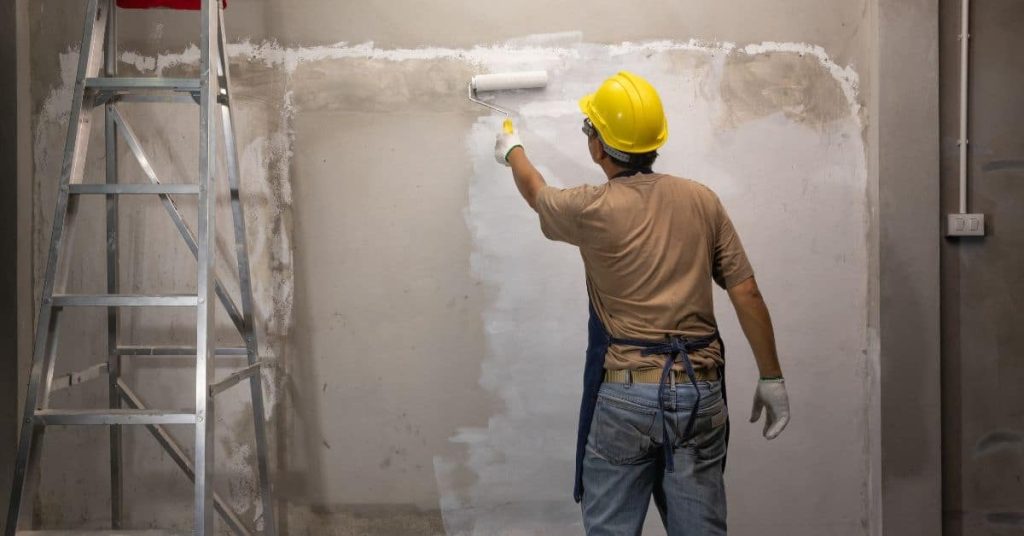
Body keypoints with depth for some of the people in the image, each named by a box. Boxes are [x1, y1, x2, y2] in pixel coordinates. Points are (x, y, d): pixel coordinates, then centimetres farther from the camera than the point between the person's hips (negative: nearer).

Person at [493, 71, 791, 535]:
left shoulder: (594, 210, -6)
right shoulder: (701, 200, 3)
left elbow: (537, 193, 17)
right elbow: (747, 294, 2)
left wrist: (513, 151, 39)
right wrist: (771, 378, 9)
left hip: (624, 394, -3)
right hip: (698, 392, 3)